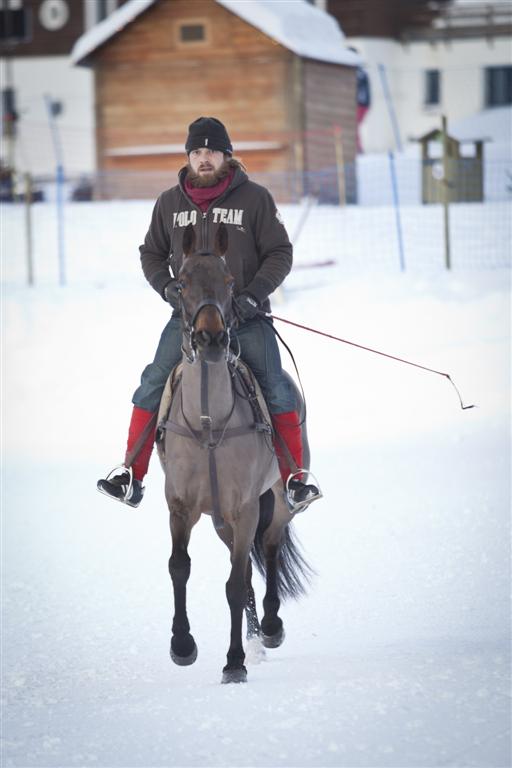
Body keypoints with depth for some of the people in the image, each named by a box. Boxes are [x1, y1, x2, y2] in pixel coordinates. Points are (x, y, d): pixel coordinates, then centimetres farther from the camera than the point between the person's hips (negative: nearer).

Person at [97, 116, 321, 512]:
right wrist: (167, 287, -2)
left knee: (276, 388, -14)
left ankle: (295, 479, -4)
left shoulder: (255, 198, -1)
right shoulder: (170, 202, 7)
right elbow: (152, 254, 18)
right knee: (153, 386, -10)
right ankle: (132, 475, -3)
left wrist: (254, 294, -13)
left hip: (245, 316, -2)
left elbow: (279, 254, 0)